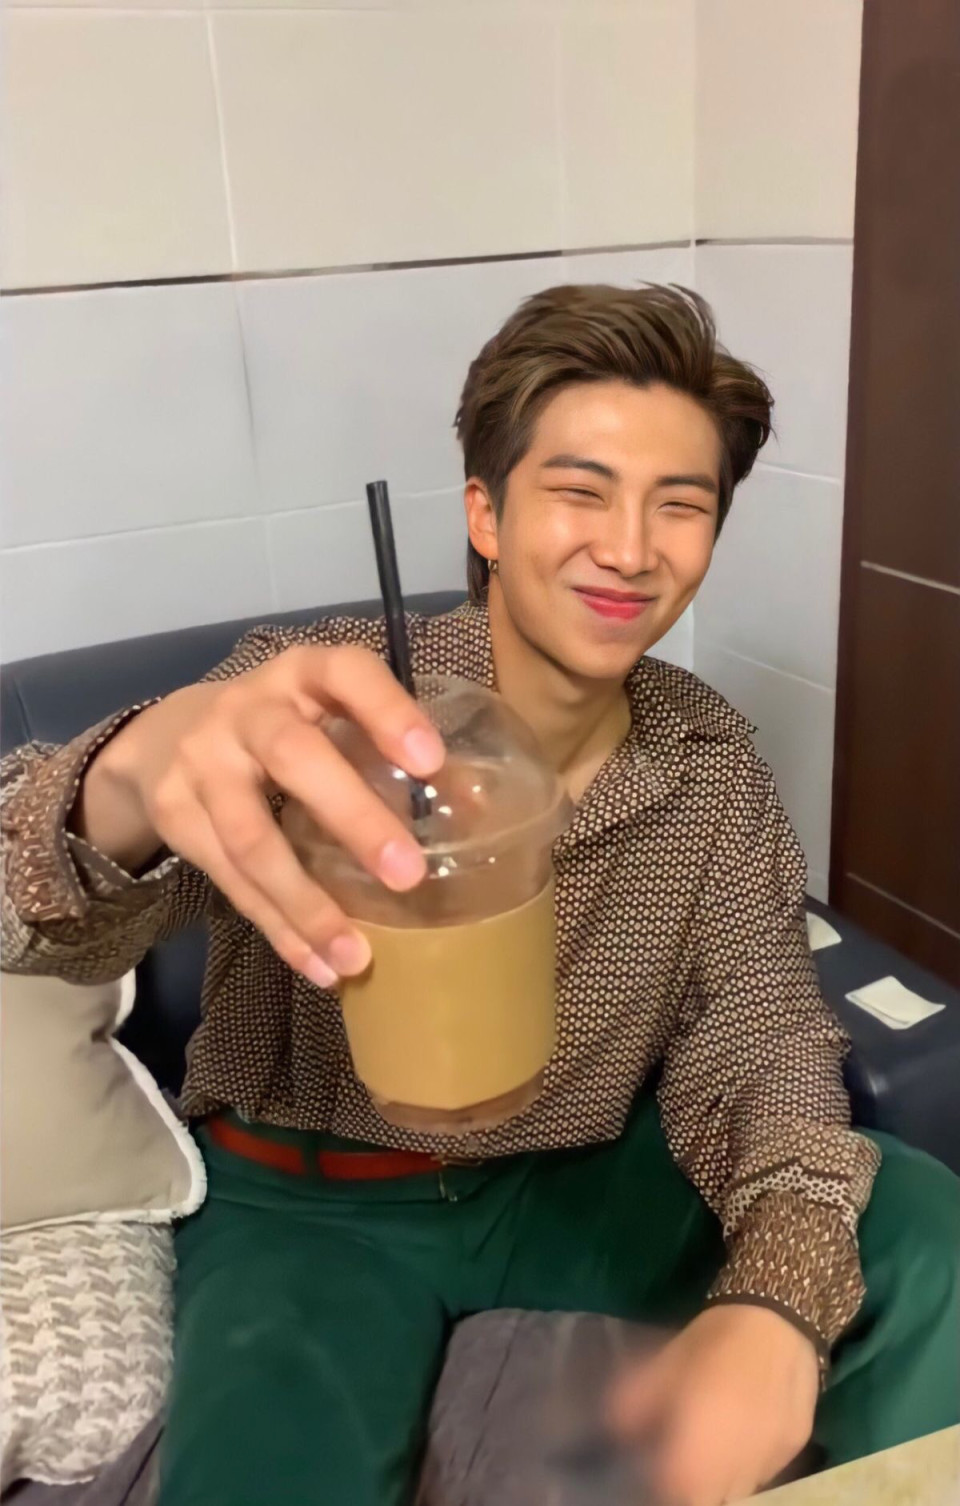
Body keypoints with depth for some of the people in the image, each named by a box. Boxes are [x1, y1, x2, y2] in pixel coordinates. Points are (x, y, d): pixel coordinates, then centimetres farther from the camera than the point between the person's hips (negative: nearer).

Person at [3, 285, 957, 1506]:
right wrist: (137, 777, -55)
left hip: (582, 1174, 4)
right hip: (309, 1198, -2)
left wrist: (775, 1310, -32)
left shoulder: (715, 773, -7)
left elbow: (761, 1039, -10)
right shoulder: (318, 699, -18)